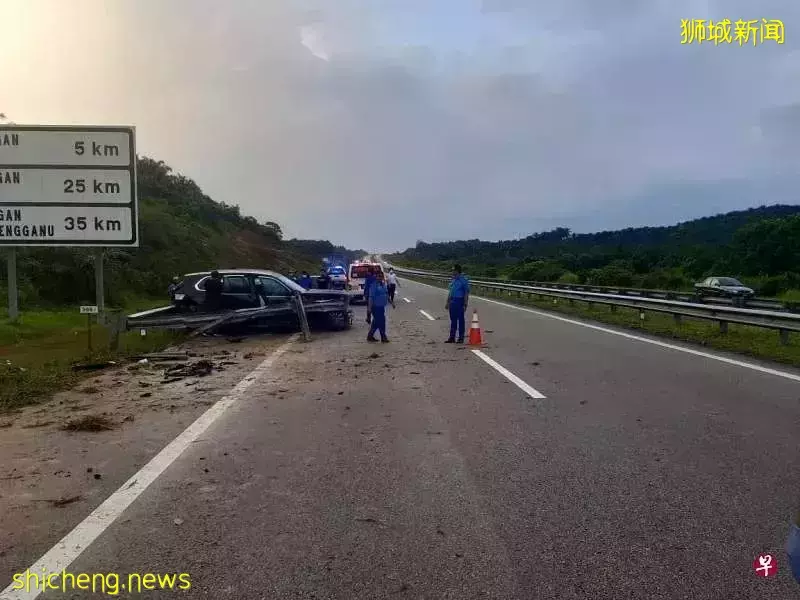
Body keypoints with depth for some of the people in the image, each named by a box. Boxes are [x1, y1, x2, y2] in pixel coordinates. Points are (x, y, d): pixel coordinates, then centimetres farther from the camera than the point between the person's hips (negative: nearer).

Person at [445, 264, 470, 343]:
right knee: (453, 320, 10)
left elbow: (466, 293, -11)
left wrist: (465, 305, -15)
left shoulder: (463, 280, -9)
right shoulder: (453, 280, 13)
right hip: (452, 301, 7)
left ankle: (461, 338, 7)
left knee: (461, 320, 0)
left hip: (460, 301, -7)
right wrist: (448, 302, 17)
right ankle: (452, 337, 16)